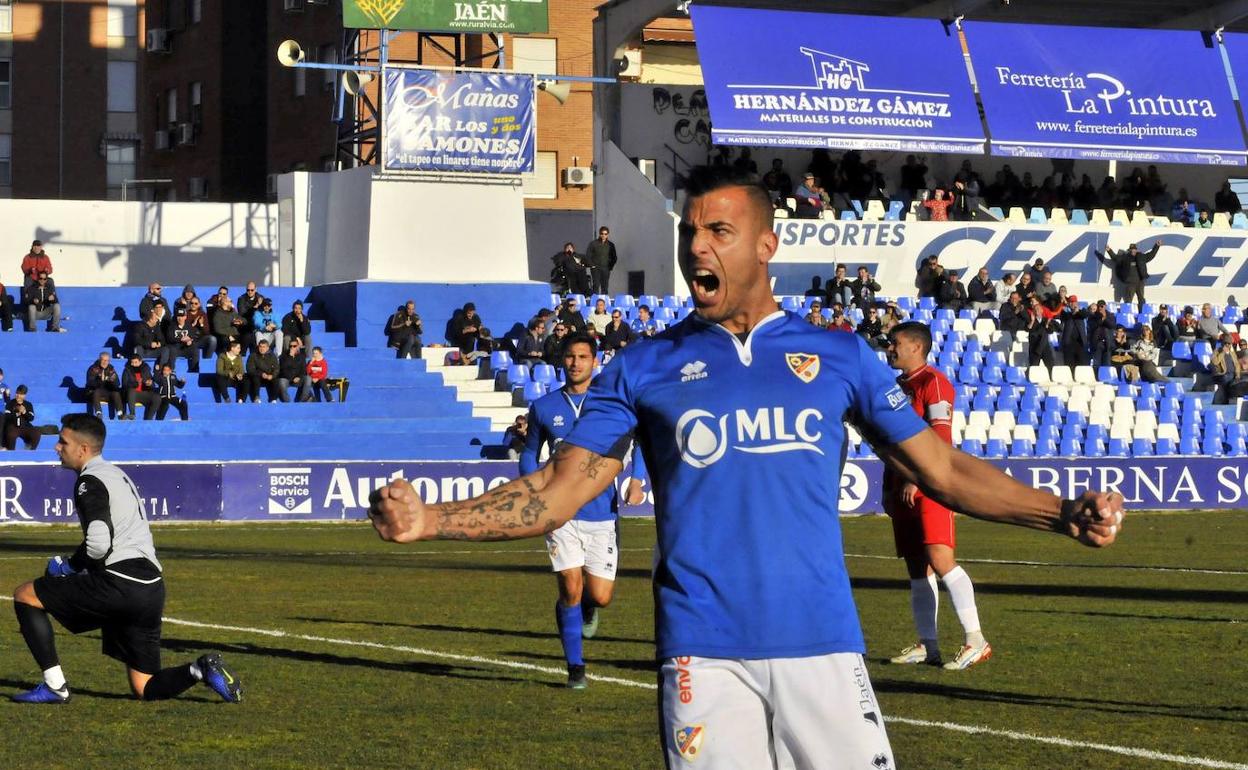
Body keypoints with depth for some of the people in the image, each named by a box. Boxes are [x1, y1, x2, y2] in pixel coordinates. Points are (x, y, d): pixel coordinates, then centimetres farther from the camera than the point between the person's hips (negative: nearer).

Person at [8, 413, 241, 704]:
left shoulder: (89, 481, -5)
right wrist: (79, 565, 23)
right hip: (150, 590, 9)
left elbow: (98, 544, -18)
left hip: (116, 585, -9)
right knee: (144, 689, 13)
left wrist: (69, 565, 0)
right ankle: (201, 669, -11)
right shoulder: (119, 475, 25)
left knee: (24, 595, 6)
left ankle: (54, 685, -1)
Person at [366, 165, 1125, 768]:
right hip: (704, 655, 0)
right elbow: (557, 491, 6)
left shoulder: (840, 355, 9)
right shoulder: (644, 369, 9)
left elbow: (942, 469, 10)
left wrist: (1063, 513, -3)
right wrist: (429, 520, -9)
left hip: (822, 645, 0)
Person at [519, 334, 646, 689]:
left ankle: (587, 608, 38)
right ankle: (575, 667, 6)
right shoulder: (544, 407, 6)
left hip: (603, 513, 0)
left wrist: (637, 481, -12)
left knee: (600, 596, -1)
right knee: (570, 589, -9)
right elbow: (530, 453, 18)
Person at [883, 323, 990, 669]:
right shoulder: (897, 387, 19)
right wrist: (888, 489, 20)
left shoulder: (932, 383, -7)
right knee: (917, 568, 8)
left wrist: (916, 479, -20)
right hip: (904, 489, 9)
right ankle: (927, 646, 12)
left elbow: (940, 439, -16)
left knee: (941, 560, -18)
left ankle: (976, 640, -17)